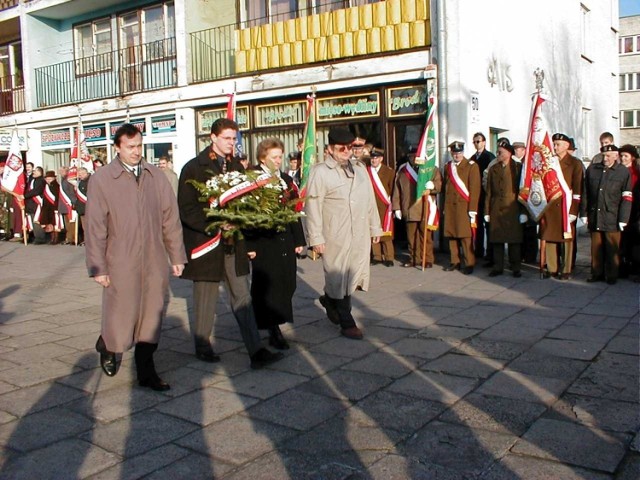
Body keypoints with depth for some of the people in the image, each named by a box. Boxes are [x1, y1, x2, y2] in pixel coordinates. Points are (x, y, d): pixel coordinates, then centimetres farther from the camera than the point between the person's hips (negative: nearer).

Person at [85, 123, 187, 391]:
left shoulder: (156, 176, 5)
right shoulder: (102, 179, -4)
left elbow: (170, 218, 7)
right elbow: (95, 226, -4)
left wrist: (177, 256, 6)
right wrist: (98, 267, -6)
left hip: (154, 261, 3)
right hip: (120, 263, -3)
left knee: (151, 318, 8)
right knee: (121, 318, 5)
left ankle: (146, 373, 22)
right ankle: (108, 345, 39)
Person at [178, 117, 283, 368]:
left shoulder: (236, 167, 11)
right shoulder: (194, 168, -4)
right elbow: (186, 209, -9)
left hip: (233, 243, 4)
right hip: (205, 242, -4)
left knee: (243, 298, 2)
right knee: (206, 298, 8)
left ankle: (256, 351, 2)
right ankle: (202, 346, 25)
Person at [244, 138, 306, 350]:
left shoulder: (286, 180, 14)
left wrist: (299, 240, 11)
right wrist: (250, 245, -16)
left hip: (285, 242, 6)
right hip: (264, 243, -6)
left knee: (286, 284, 8)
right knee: (268, 285, -4)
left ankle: (274, 324, 23)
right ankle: (274, 331, 1)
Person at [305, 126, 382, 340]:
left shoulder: (360, 168, 13)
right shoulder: (320, 172, -8)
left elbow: (370, 200, 16)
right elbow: (313, 206, -11)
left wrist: (375, 226, 14)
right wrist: (316, 237, -14)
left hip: (360, 233, 6)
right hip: (335, 235, -6)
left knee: (355, 275, 11)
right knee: (339, 277, 3)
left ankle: (330, 300, 37)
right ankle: (347, 323, 15)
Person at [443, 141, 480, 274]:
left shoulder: (471, 166, -1)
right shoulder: (447, 167, 14)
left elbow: (475, 188, -6)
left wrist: (472, 210, -12)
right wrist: (445, 206, 10)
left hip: (464, 206, -4)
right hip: (450, 206, 4)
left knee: (466, 236, -5)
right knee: (451, 234, 5)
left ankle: (469, 264, 1)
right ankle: (455, 262, 15)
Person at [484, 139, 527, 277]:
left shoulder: (518, 168, 1)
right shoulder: (493, 169, 12)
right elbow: (489, 192, 10)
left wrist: (523, 212, -6)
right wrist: (487, 212, 6)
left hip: (513, 210, -3)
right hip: (496, 210, 3)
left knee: (514, 240, 1)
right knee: (497, 240, 5)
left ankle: (515, 268, 10)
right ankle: (498, 267, 13)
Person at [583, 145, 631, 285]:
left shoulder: (624, 172, 0)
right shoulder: (592, 169, 7)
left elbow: (626, 198, -2)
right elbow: (586, 193, 11)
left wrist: (623, 219, -7)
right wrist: (585, 213, 7)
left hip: (612, 219, -2)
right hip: (594, 218, 3)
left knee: (612, 249, 3)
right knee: (596, 248, 9)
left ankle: (612, 276, 14)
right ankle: (597, 273, 20)